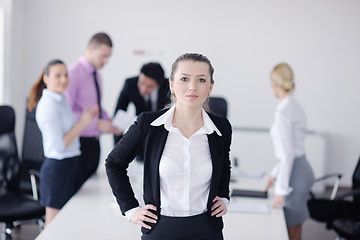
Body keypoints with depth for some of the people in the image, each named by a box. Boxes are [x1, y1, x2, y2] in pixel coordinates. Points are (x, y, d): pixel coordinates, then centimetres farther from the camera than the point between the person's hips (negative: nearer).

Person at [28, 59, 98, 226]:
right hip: (58, 167, -10)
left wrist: (85, 118, 8)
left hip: (69, 166, 10)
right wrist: (82, 123, -15)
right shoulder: (49, 105, -17)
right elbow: (59, 146, -21)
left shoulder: (60, 100, 13)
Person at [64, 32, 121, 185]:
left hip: (94, 142, 8)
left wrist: (108, 121, 3)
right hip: (80, 142, -8)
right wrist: (98, 124, -23)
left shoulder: (96, 74, 12)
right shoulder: (74, 73, -14)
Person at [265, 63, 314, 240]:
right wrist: (275, 173, 26)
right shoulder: (296, 107, 11)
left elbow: (287, 155, -21)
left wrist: (281, 190, -19)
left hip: (294, 172, -9)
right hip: (303, 168, 9)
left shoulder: (283, 112, -17)